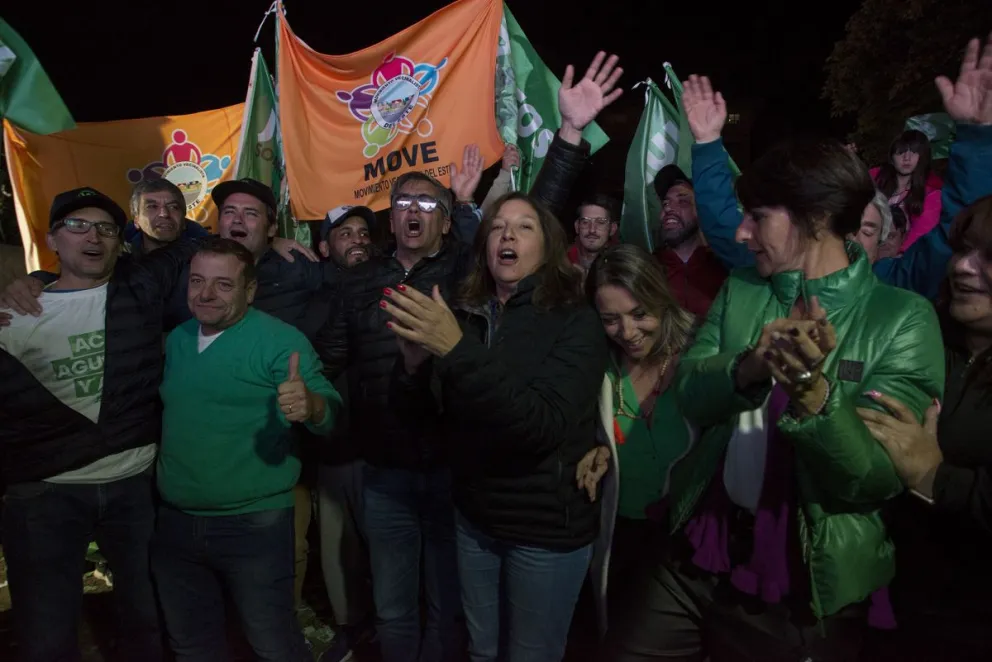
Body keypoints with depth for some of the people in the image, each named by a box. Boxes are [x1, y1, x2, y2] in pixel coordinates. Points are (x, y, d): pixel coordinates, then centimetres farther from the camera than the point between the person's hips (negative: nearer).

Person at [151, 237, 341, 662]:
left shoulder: (280, 340, -13)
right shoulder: (176, 339, 8)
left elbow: (332, 414, -21)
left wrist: (310, 406, -41)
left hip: (254, 525, -6)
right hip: (173, 523, 6)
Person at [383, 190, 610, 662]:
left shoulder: (575, 322, -13)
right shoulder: (465, 316, 0)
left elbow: (544, 425, -28)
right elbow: (422, 416, 2)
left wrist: (458, 351, -36)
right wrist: (414, 364, -20)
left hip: (547, 526, -4)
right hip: (474, 518, 4)